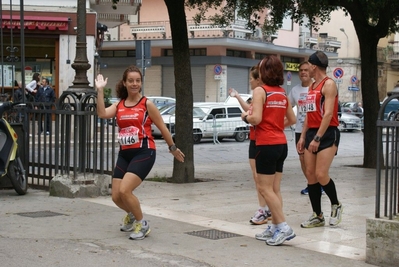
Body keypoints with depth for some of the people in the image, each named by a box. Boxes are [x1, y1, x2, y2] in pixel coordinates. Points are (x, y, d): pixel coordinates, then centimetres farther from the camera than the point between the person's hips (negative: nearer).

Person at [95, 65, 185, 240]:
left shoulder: (147, 104, -3)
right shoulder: (118, 105, 7)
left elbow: (162, 127, 5)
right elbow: (102, 114, -12)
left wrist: (173, 148, 11)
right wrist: (100, 90, -14)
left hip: (144, 153, -5)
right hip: (124, 154, 5)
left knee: (124, 190, -19)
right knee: (116, 196, 4)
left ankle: (142, 224, 2)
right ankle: (131, 215, 37)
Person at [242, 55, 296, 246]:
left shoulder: (260, 91, -10)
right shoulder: (283, 93, 11)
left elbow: (256, 118, -20)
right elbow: (292, 119, 16)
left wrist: (245, 116, 0)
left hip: (266, 144, -7)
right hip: (281, 144, 7)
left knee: (265, 188, -3)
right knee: (274, 189, 11)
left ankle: (283, 227, -9)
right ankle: (274, 228, 13)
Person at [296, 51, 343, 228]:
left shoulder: (328, 84, -10)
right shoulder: (312, 86, 17)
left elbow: (328, 114, -18)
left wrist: (317, 138, -22)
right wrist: (303, 137, 13)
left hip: (327, 134, -9)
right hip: (312, 133, 9)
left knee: (321, 175, -14)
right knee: (310, 175, 4)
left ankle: (336, 205, 10)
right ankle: (317, 216, 11)